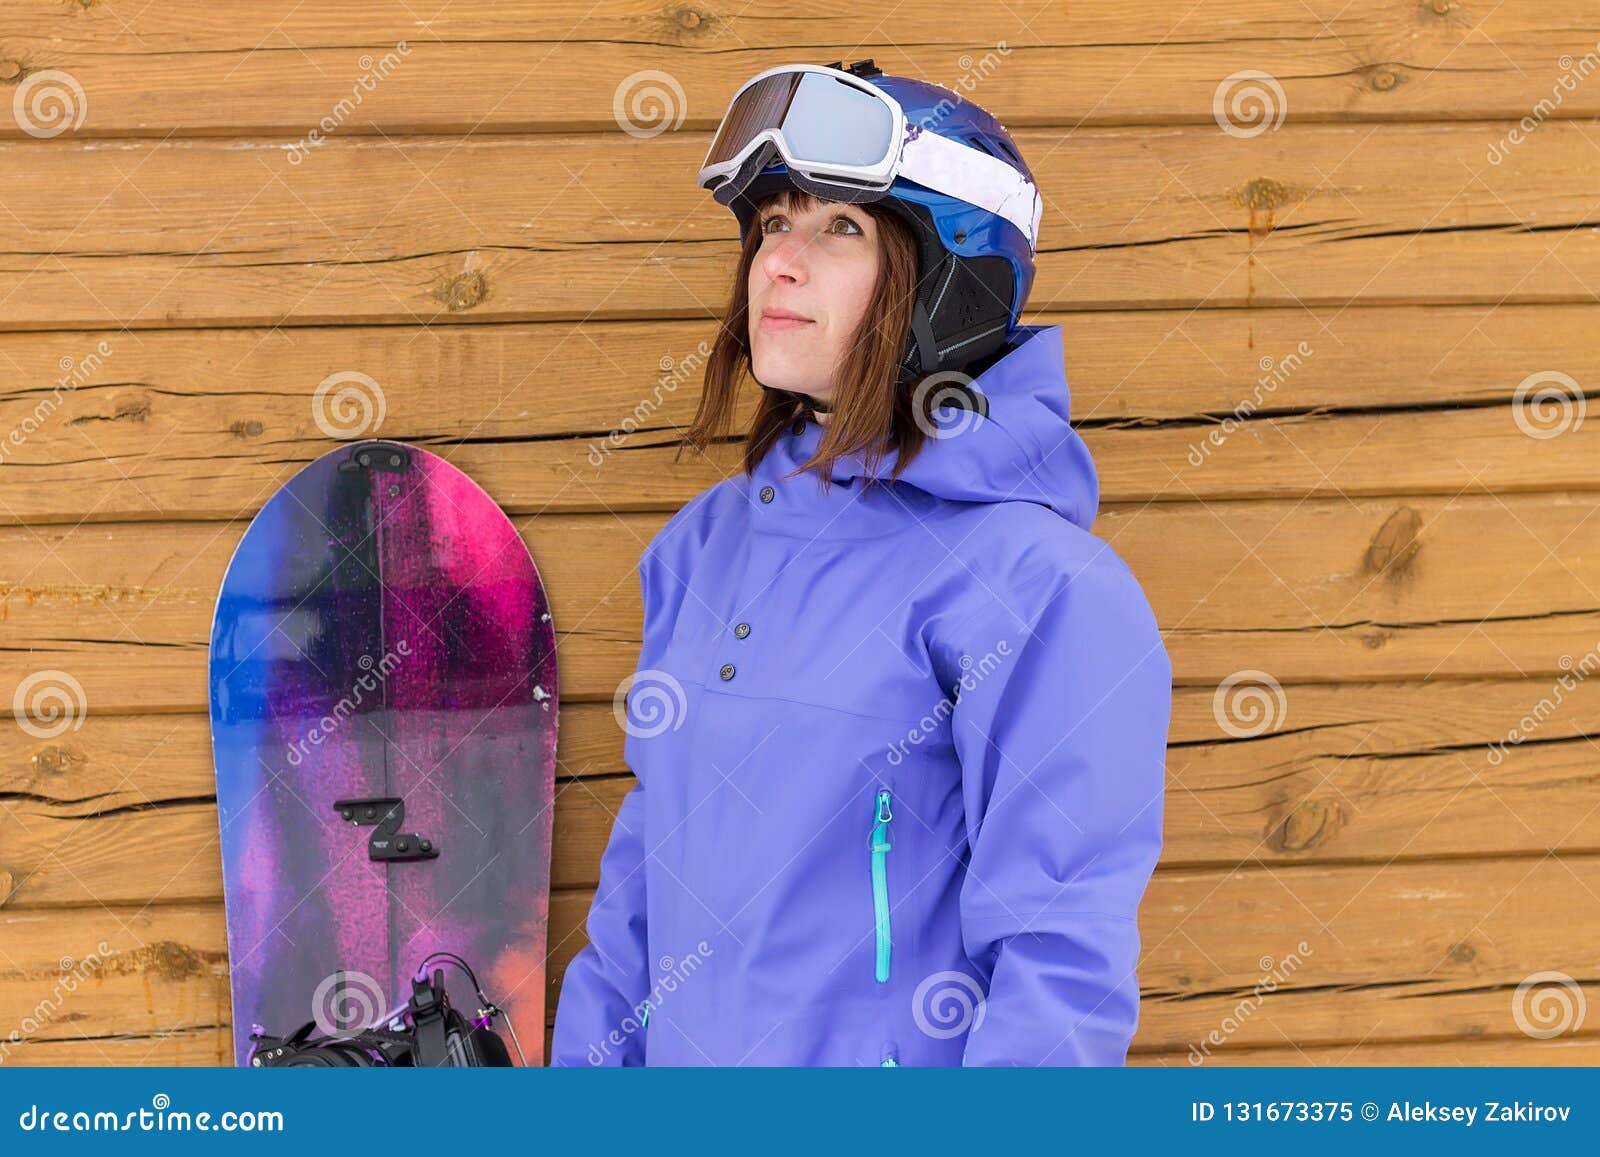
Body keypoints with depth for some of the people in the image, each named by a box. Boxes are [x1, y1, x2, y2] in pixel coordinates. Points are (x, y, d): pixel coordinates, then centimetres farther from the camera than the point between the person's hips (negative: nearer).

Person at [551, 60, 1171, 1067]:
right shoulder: (707, 541, 4)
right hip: (685, 1079, 6)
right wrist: (583, 1063, 8)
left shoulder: (1037, 588, -18)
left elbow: (1064, 963, -20)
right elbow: (651, 865, 11)